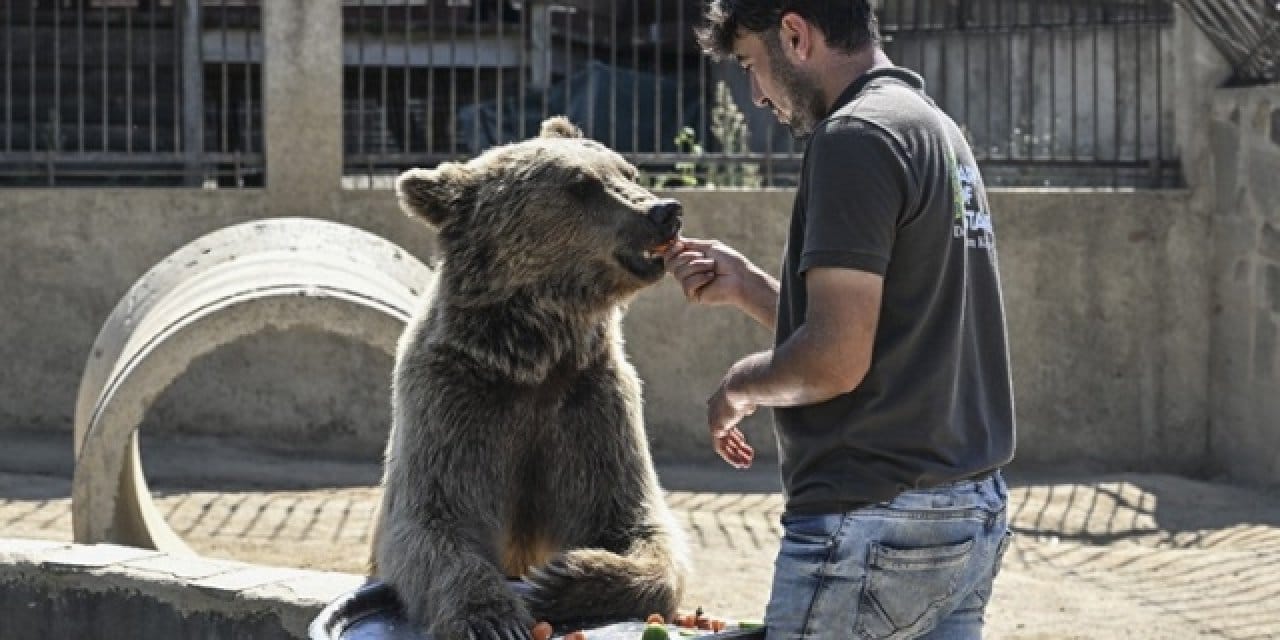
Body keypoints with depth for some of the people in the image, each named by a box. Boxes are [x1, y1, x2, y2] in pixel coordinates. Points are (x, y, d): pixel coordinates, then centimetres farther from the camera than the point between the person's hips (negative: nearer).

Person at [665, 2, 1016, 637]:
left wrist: (741, 383, -1)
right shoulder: (938, 131, 17)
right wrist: (745, 285, 18)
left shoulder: (856, 137, -13)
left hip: (877, 523, -9)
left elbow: (837, 360, -19)